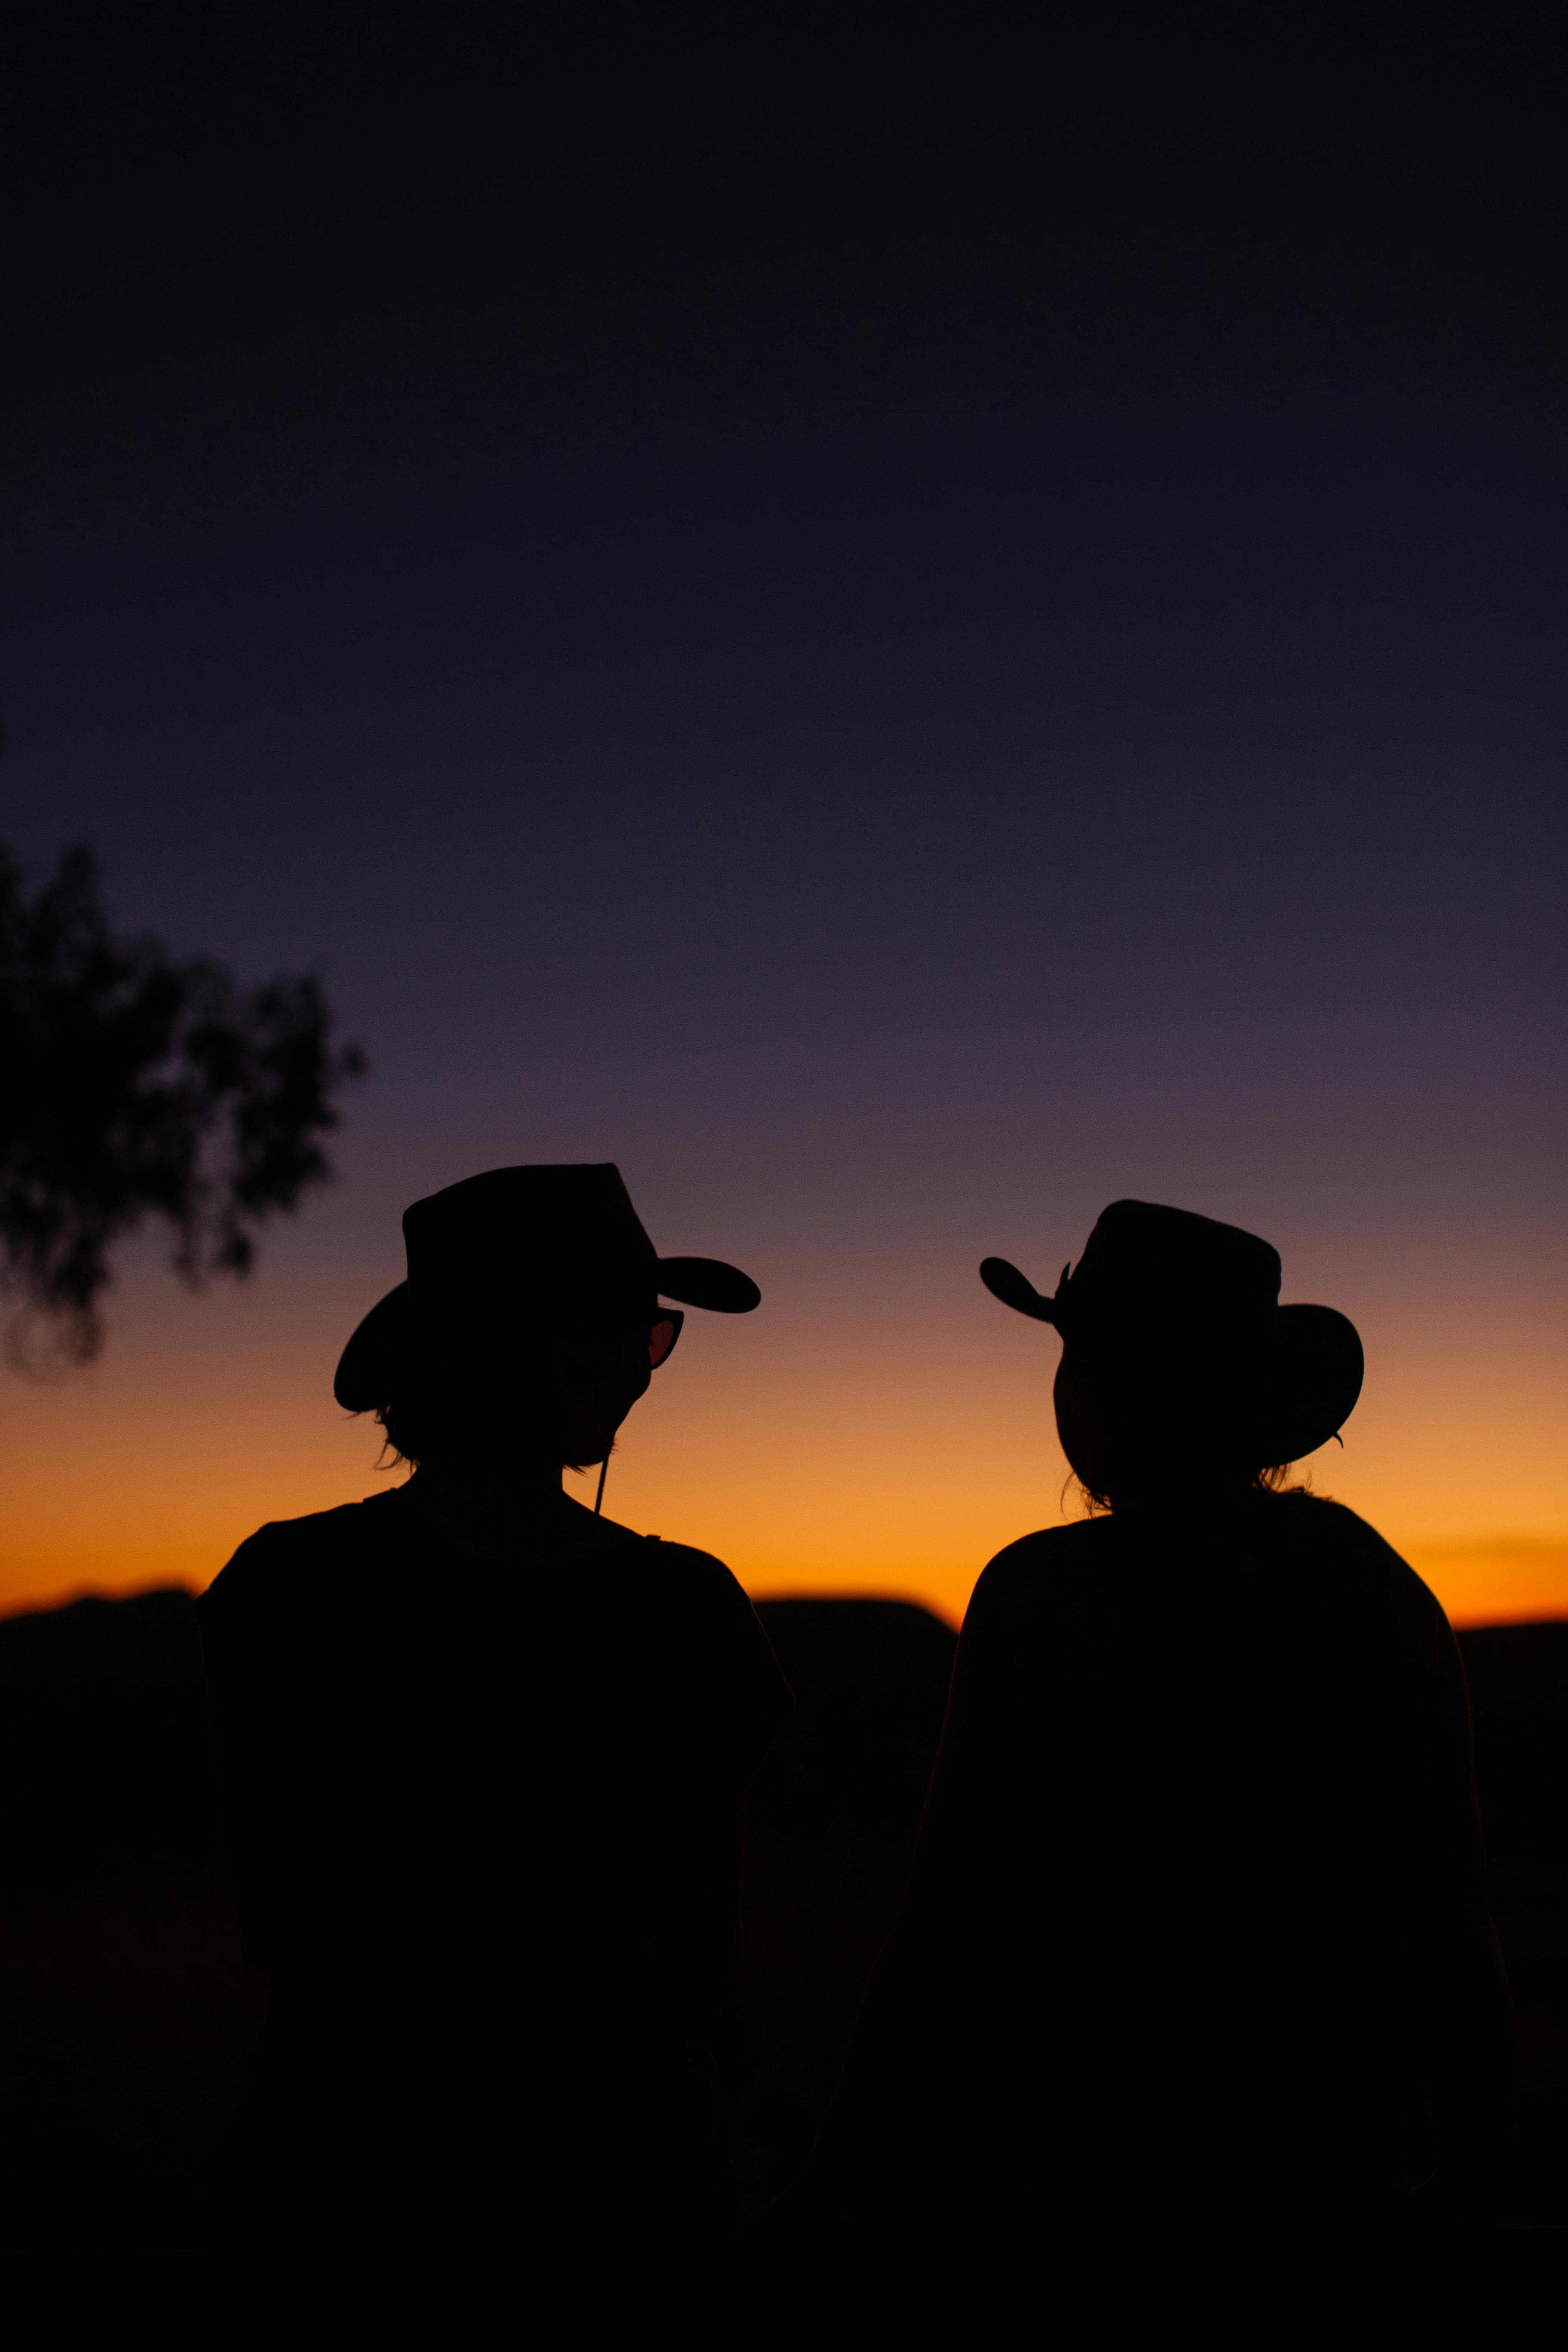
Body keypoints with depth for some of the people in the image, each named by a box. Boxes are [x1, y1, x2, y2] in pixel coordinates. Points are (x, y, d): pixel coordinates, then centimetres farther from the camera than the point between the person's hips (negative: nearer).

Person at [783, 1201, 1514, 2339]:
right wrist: (1463, 2191, 18)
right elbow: (1451, 1916, 6)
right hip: (1340, 2183, 5)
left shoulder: (1047, 1595, -14)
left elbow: (957, 1925, -15)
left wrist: (845, 2190, -5)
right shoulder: (1385, 1584, 2)